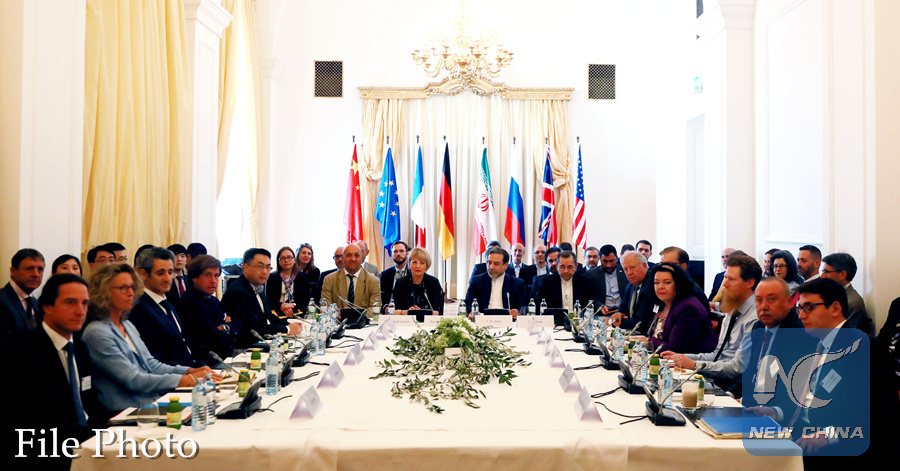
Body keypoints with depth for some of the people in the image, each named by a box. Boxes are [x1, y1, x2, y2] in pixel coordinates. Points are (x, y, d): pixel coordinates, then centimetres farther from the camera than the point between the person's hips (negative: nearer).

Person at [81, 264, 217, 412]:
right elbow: (133, 380, -17)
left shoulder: (127, 325, 16)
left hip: (155, 400, 8)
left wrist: (190, 371, -1)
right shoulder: (97, 333, -11)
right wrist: (187, 380, -21)